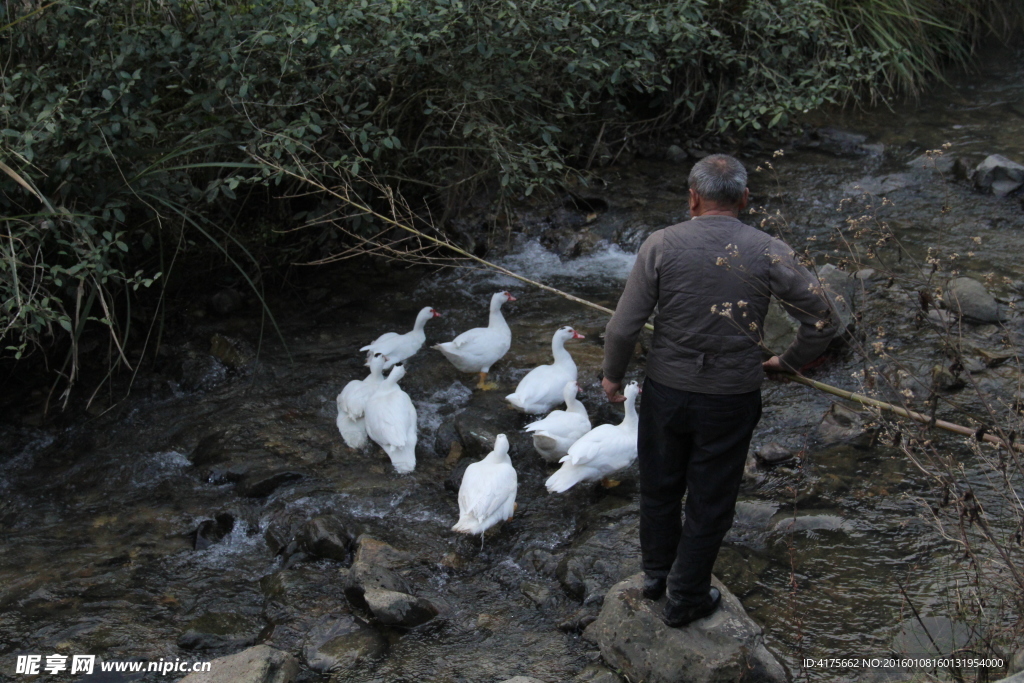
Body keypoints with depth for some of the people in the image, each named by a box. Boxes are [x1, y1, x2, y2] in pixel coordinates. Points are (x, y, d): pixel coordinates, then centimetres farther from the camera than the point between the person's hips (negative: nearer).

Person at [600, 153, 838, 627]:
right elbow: (823, 320, -7)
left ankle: (656, 573, 43)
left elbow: (624, 327, -11)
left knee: (660, 486, 23)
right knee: (711, 500, 16)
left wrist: (612, 374, 6)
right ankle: (685, 598, 30)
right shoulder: (769, 254, -11)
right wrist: (788, 362, 10)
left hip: (666, 391, 1)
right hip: (732, 398, -1)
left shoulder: (661, 245, -12)